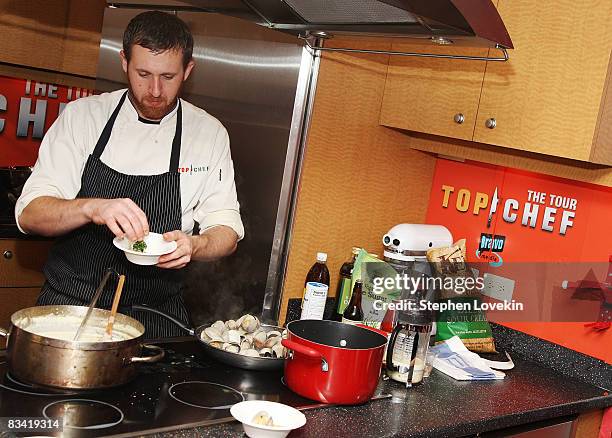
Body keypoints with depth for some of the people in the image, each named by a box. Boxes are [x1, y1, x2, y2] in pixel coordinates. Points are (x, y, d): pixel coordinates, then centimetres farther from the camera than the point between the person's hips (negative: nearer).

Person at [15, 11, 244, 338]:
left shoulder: (210, 133, 0)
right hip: (69, 306, 0)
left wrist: (193, 246, -21)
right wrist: (91, 207, -28)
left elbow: (226, 231, 1)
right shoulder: (82, 115, -2)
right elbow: (29, 214, -8)